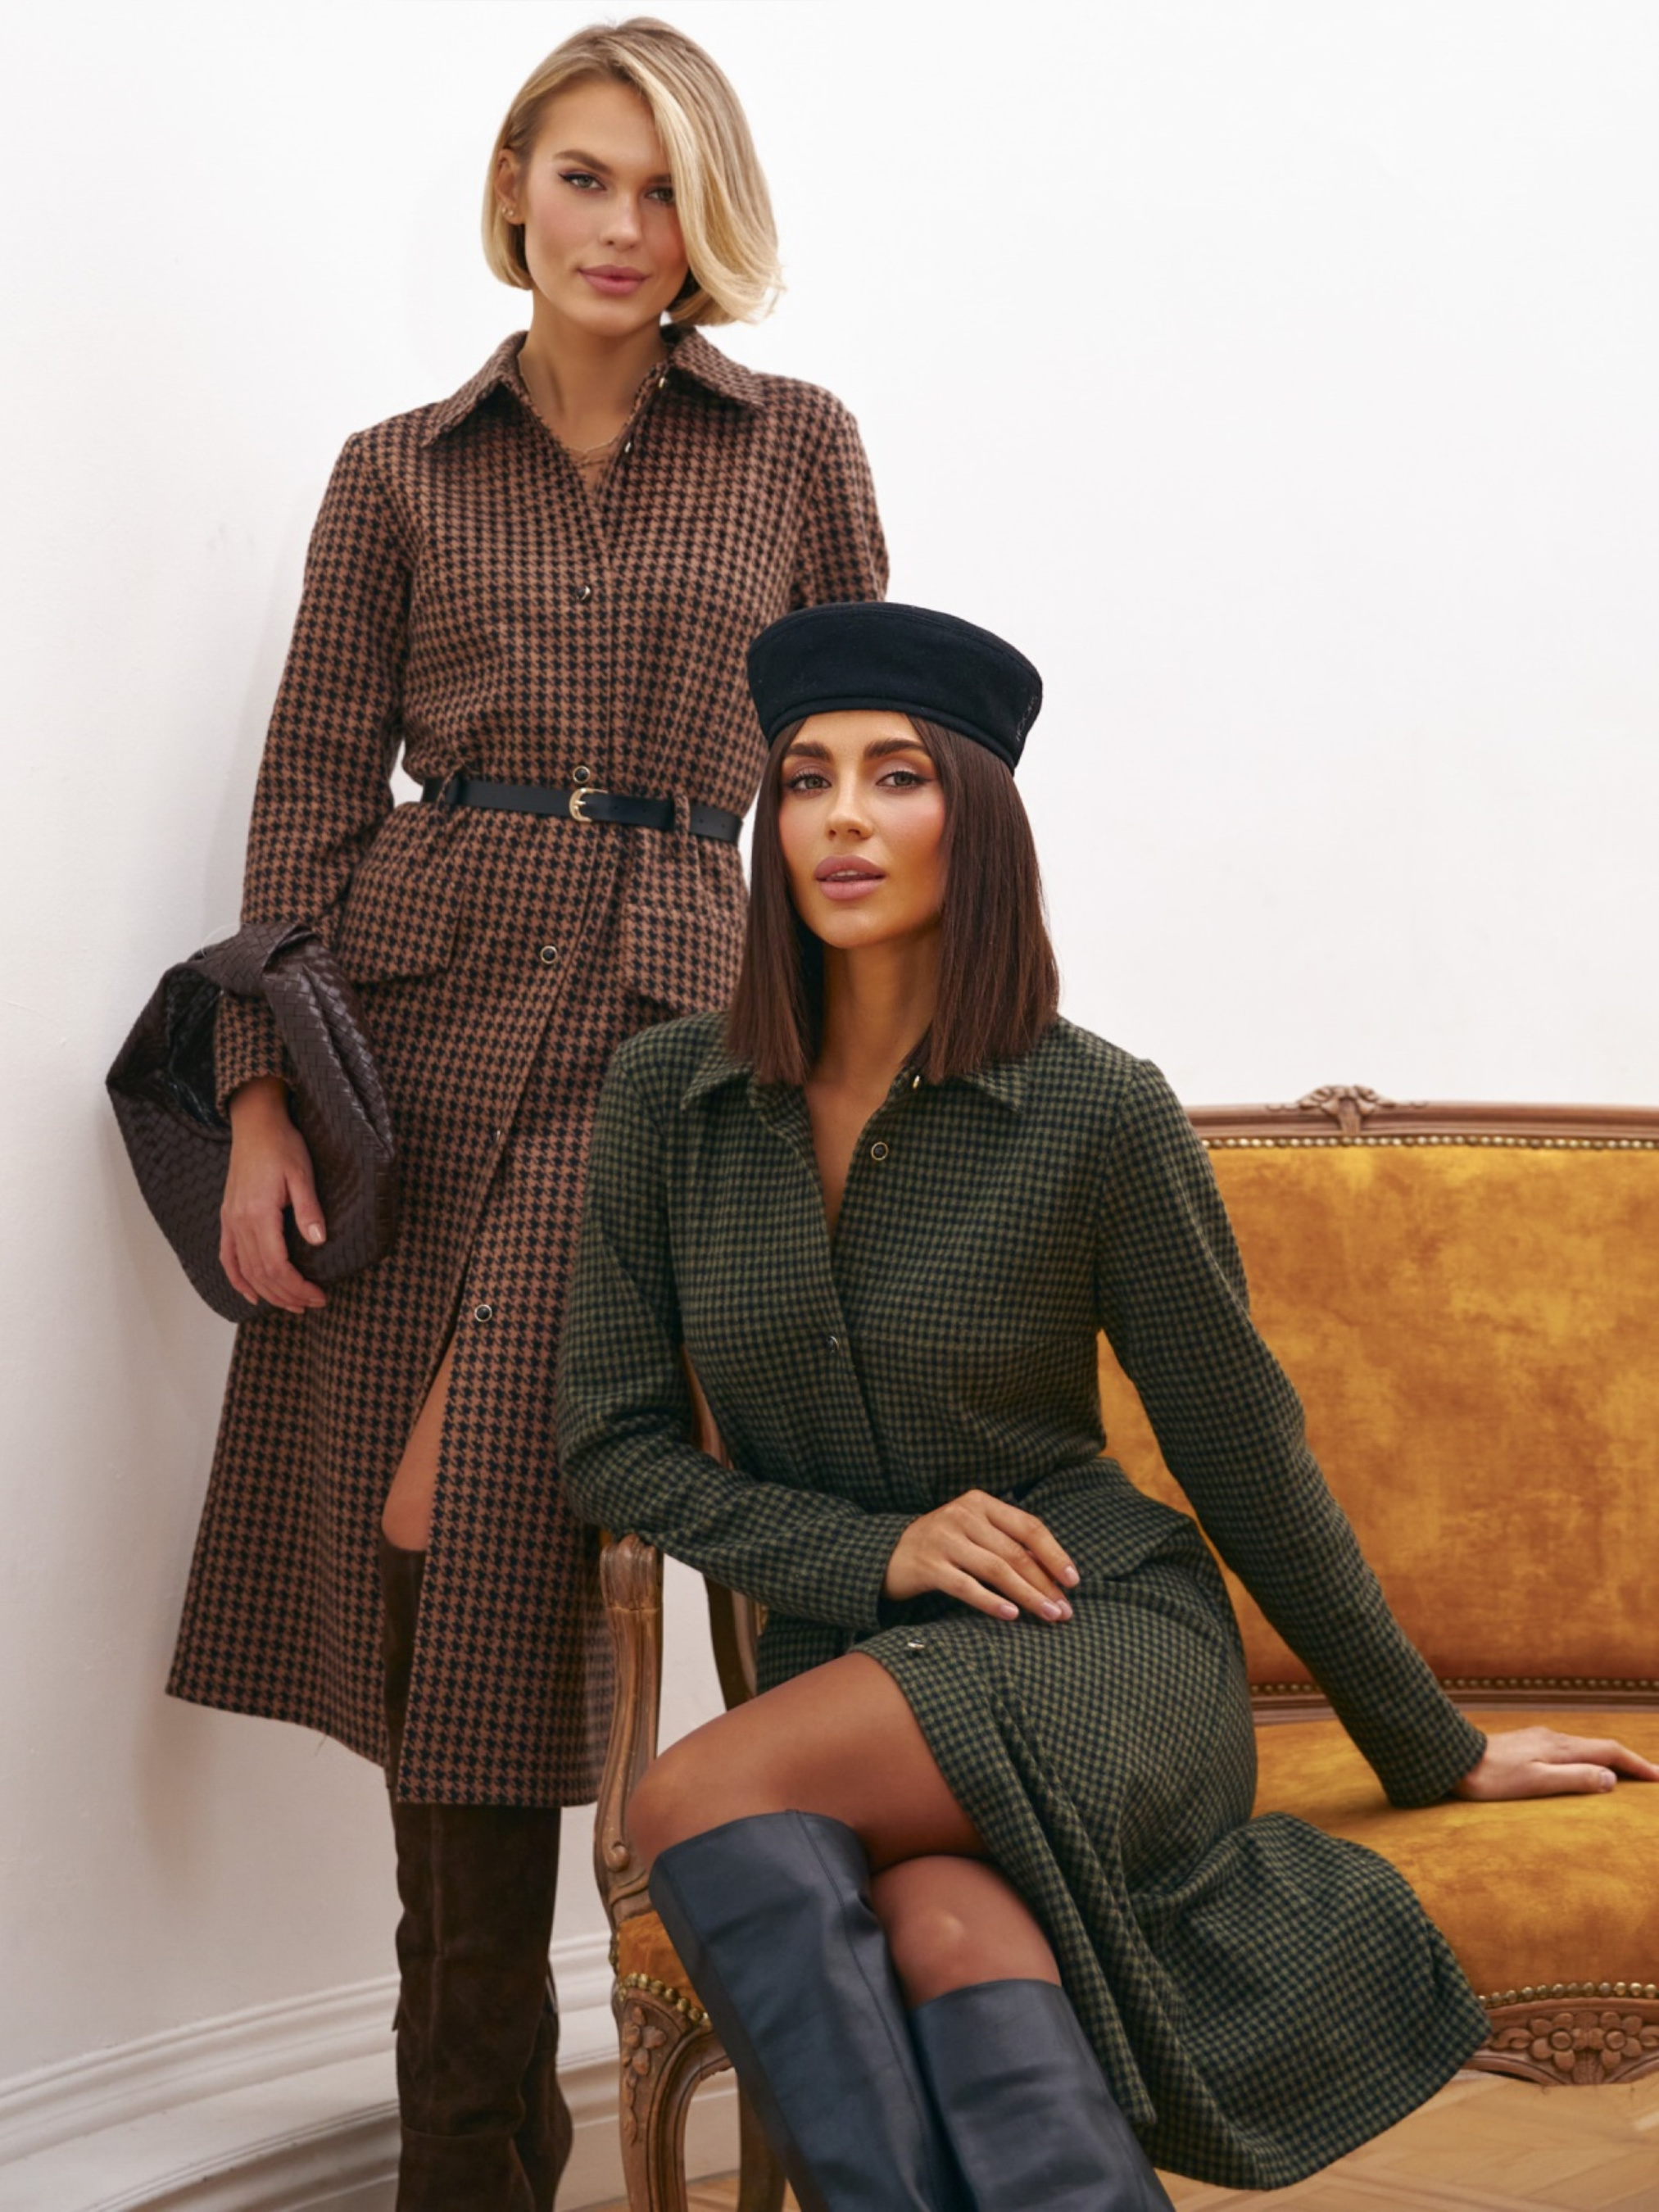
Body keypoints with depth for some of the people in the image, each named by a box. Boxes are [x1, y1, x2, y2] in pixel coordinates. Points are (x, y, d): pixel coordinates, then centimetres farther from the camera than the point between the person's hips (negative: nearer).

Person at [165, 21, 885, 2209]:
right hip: (417, 1002, 2)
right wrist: (261, 1101, -3)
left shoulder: (798, 449, 10)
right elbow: (313, 791, 7)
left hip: (660, 1019, -1)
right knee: (420, 1560, 1)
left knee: (479, 1532, -13)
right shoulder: (401, 473, 11)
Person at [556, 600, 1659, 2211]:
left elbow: (1243, 1454, 2)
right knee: (949, 1935, -34)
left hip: (1102, 1652, -3)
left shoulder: (1098, 1113, -7)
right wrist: (871, 1551, -9)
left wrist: (1431, 1750, 10)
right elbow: (611, 1442, 6)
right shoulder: (665, 1098, 2)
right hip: (845, 1680, 3)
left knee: (696, 1804, -30)